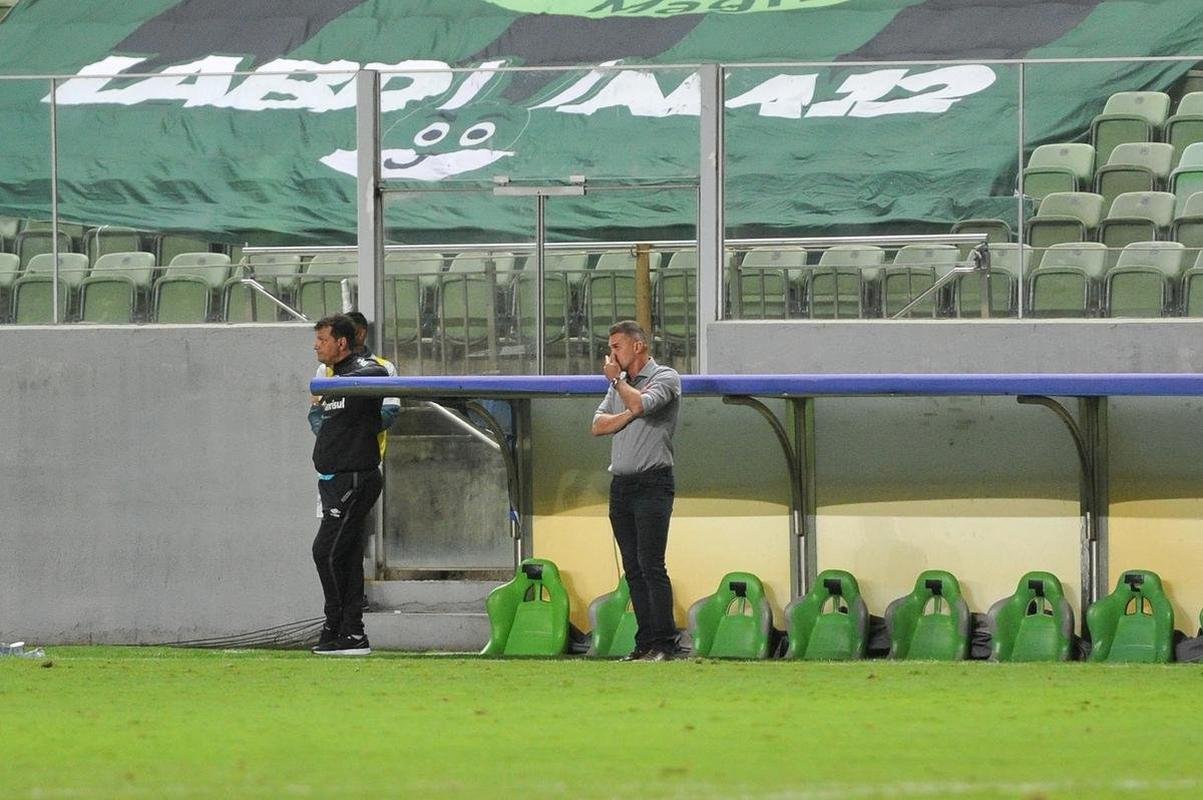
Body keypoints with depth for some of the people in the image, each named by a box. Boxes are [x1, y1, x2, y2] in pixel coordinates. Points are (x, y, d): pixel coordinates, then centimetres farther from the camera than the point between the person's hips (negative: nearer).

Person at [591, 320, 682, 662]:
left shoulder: (665, 377, -2)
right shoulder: (620, 384, 20)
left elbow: (641, 404, -20)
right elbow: (598, 425, 10)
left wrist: (617, 379, -4)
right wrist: (630, 414, -7)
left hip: (652, 482, -7)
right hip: (621, 485, 7)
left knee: (651, 565, -14)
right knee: (633, 569, 4)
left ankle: (664, 643, -15)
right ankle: (645, 642, 5)